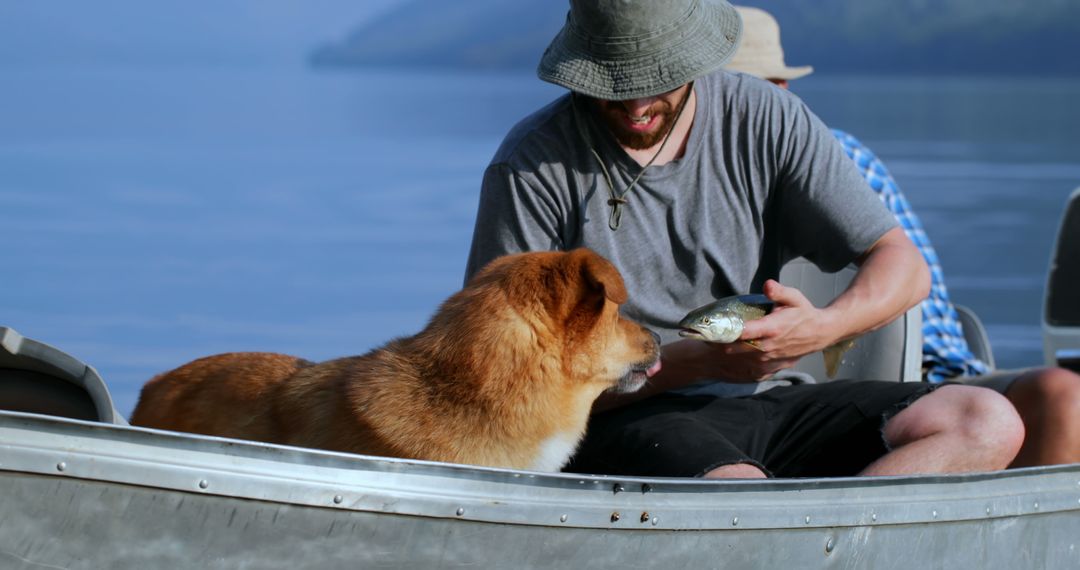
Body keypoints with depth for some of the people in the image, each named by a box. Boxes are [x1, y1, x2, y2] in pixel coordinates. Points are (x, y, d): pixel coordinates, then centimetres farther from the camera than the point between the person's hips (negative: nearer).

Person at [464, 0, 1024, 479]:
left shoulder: (767, 121, 3)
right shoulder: (532, 165, -8)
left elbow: (904, 267, 4)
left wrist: (822, 327, -19)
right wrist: (698, 361, -21)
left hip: (758, 409, 6)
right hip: (621, 420, -6)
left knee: (987, 422, -16)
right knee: (742, 496, -41)